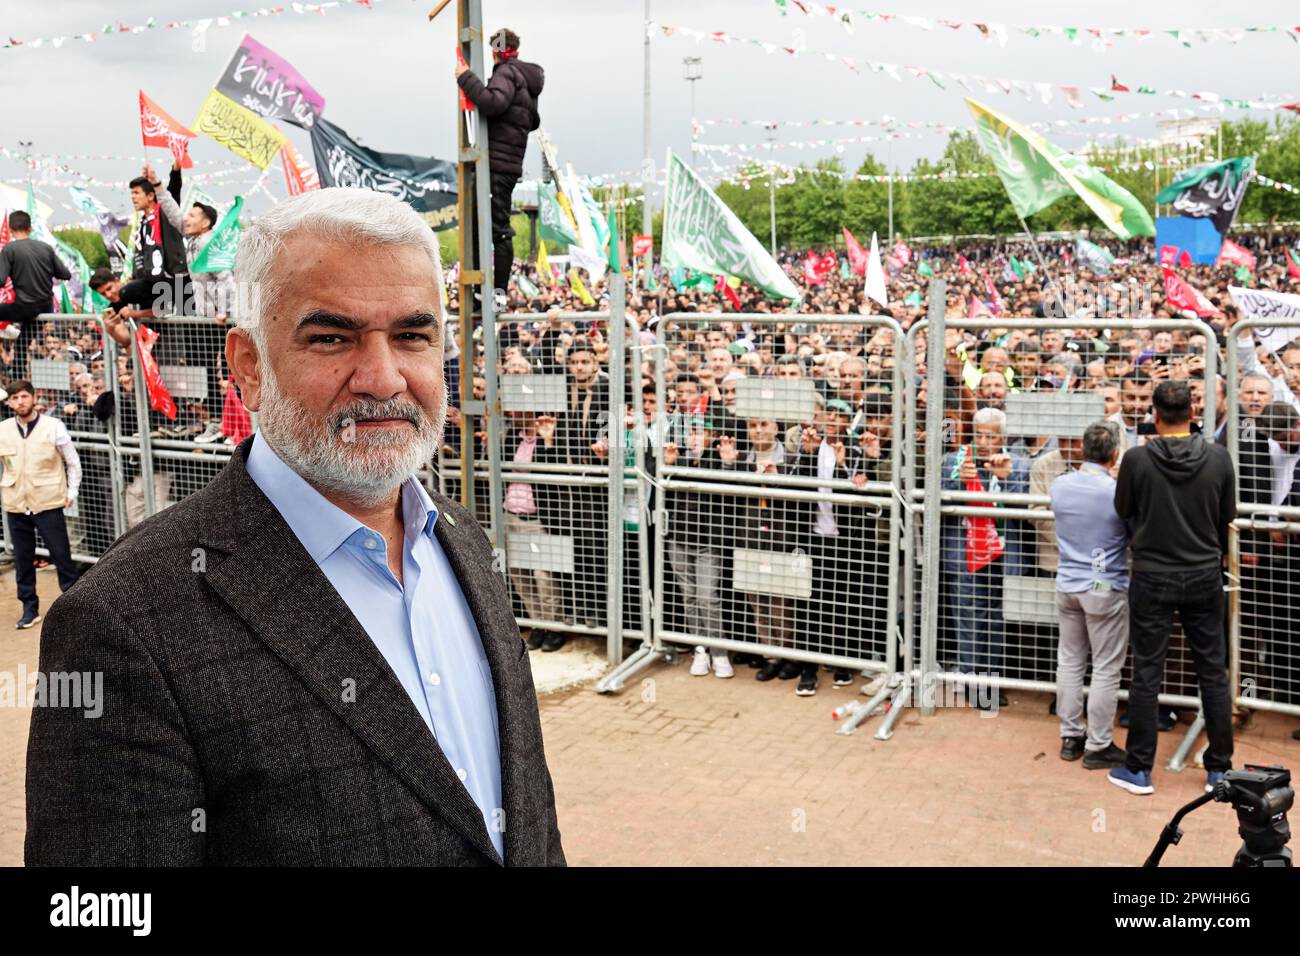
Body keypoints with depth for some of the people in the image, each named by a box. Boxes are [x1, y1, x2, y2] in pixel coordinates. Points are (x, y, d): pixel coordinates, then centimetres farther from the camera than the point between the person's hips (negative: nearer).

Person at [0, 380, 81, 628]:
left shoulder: (54, 427, -6)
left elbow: (73, 462, 2)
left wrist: (72, 491, -1)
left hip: (48, 503, -3)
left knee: (61, 554, 2)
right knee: (22, 559, 10)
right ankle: (29, 607, 21)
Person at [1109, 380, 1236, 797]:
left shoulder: (1137, 459, -14)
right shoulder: (1218, 457, -8)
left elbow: (1123, 510, 1)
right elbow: (1228, 515, 3)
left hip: (1153, 577, -2)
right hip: (1205, 575, 2)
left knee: (1147, 673, 6)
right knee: (1213, 671, 13)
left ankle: (1139, 769, 13)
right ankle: (1219, 769, 21)